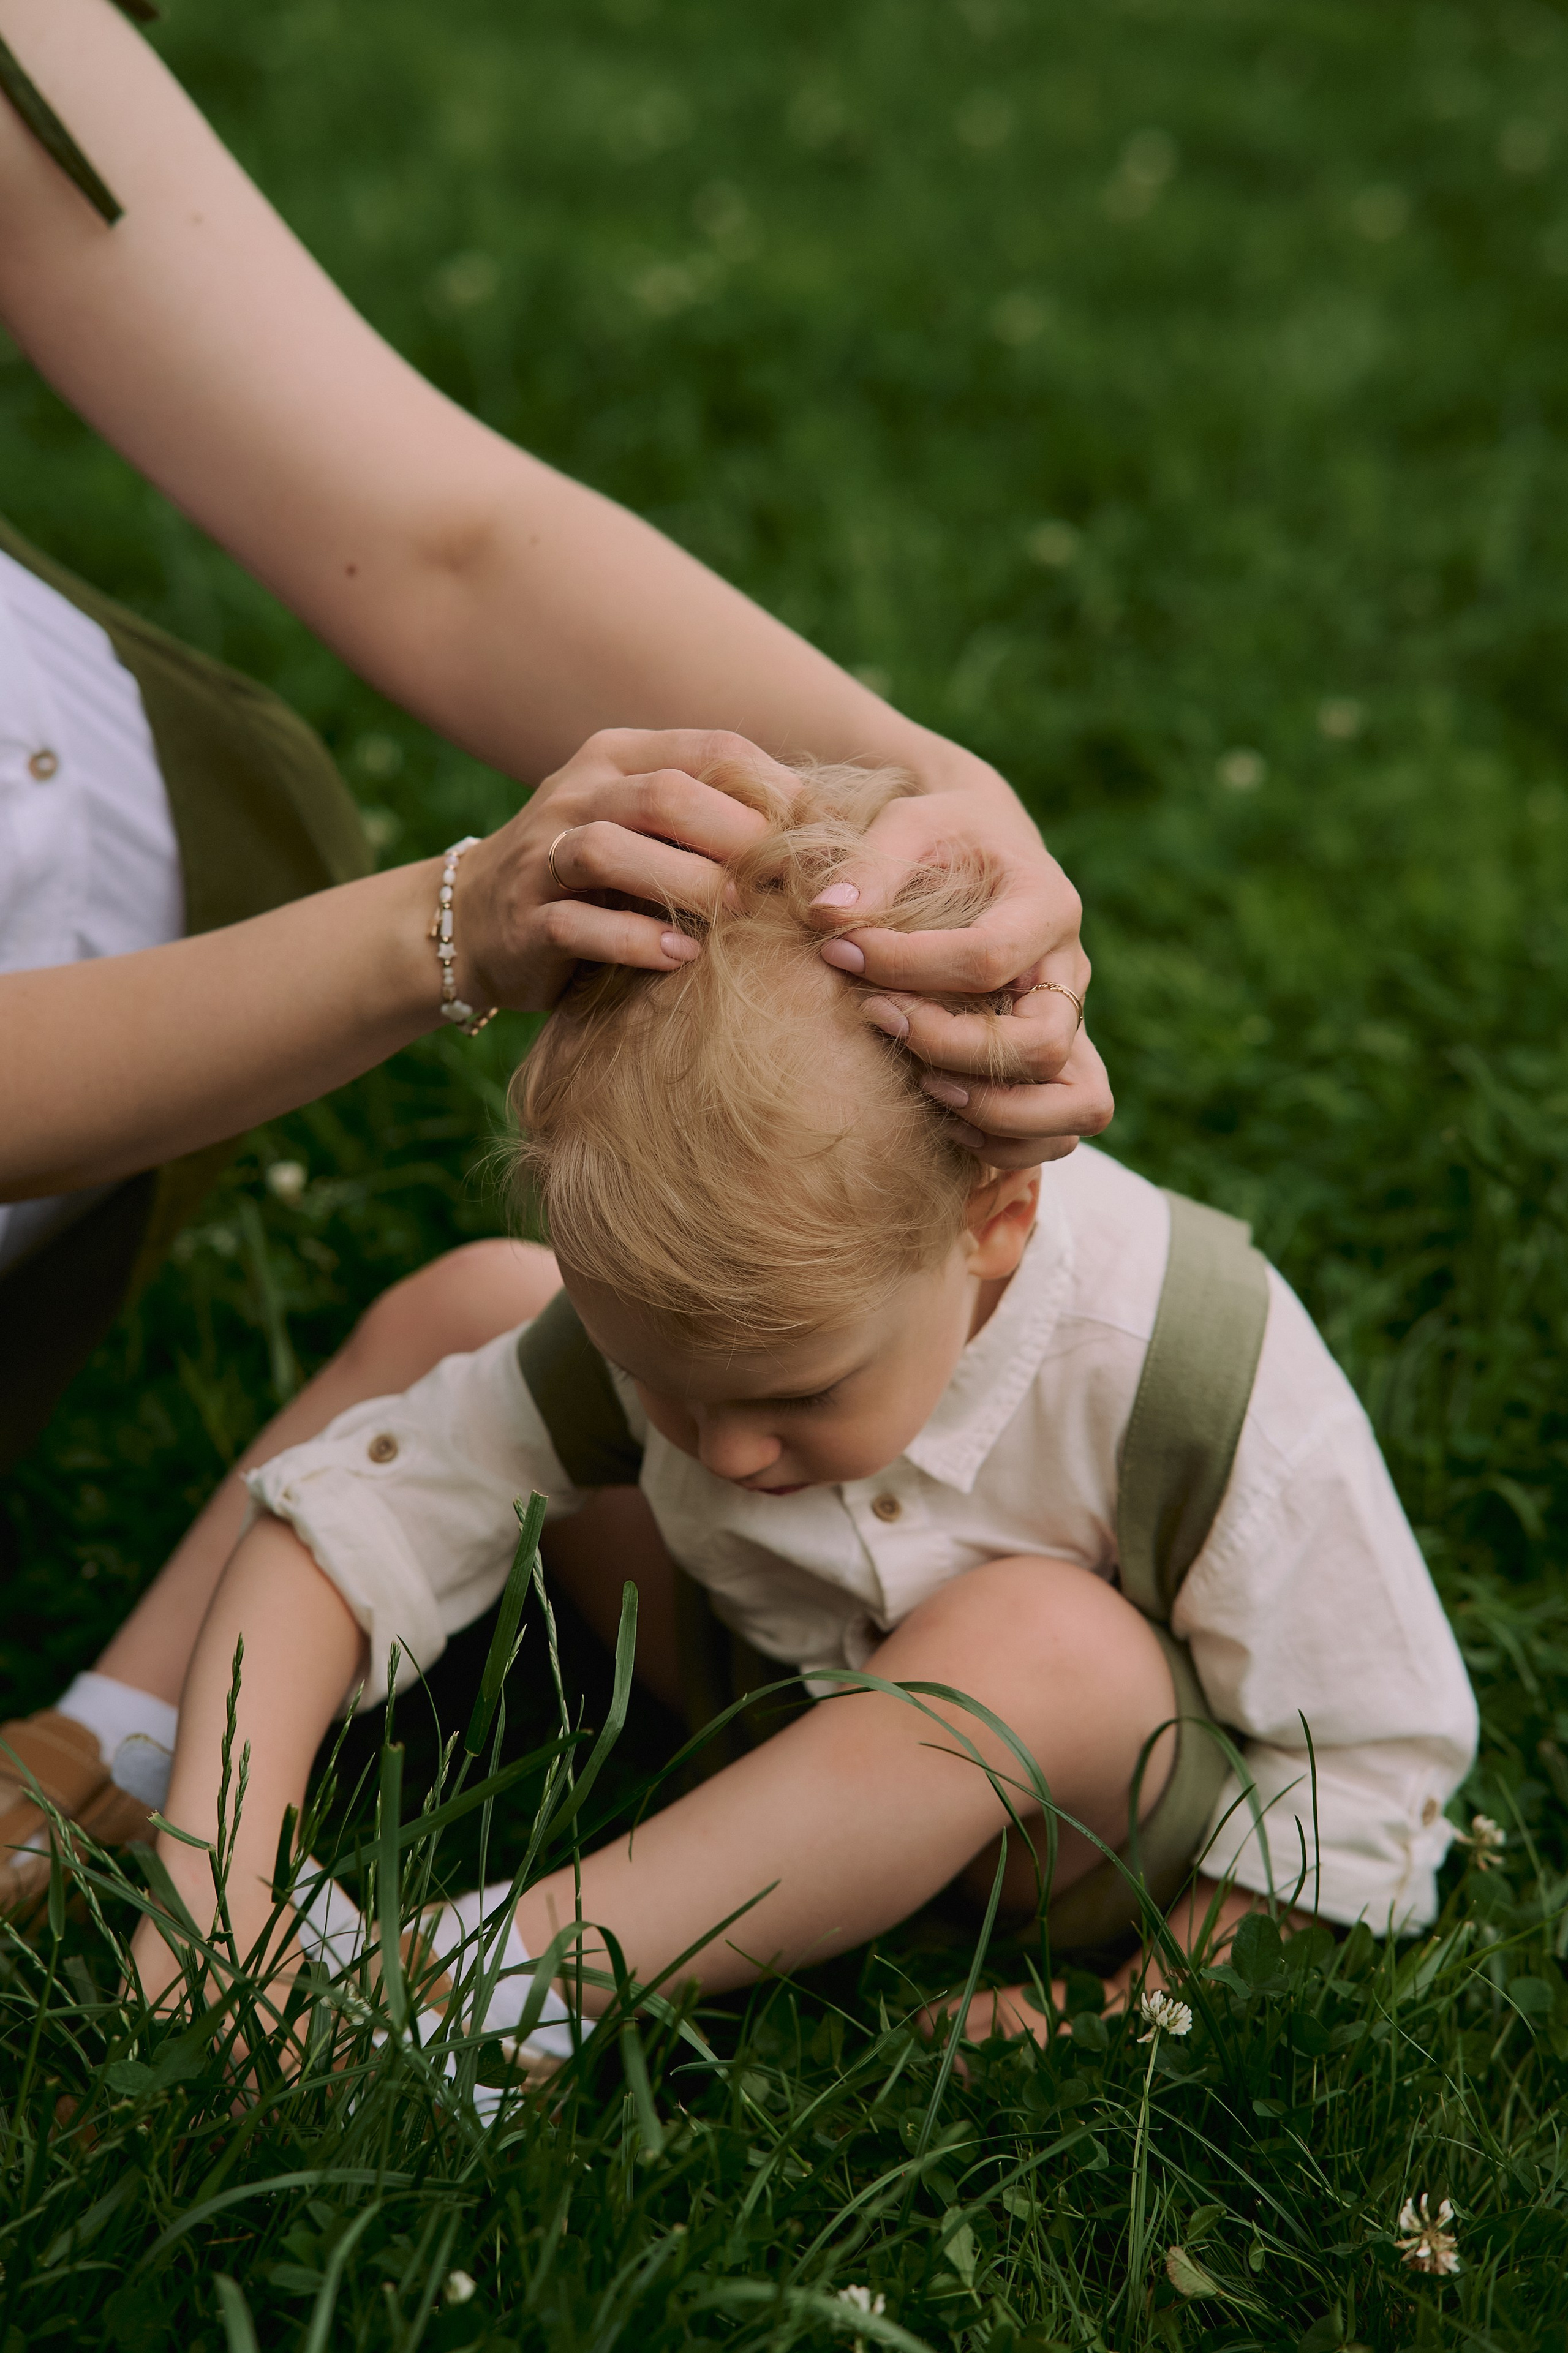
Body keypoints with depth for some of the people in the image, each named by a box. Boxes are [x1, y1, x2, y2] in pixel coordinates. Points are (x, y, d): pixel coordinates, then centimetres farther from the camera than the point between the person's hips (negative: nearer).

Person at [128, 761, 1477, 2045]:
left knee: (1038, 1641, -42)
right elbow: (352, 1515, -28)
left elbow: (1374, 1752, -23)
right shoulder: (681, 1305, -26)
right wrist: (210, 1887, -38)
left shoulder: (1187, 1369, -36)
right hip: (793, 1695, 4)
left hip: (1093, 1813, -3)